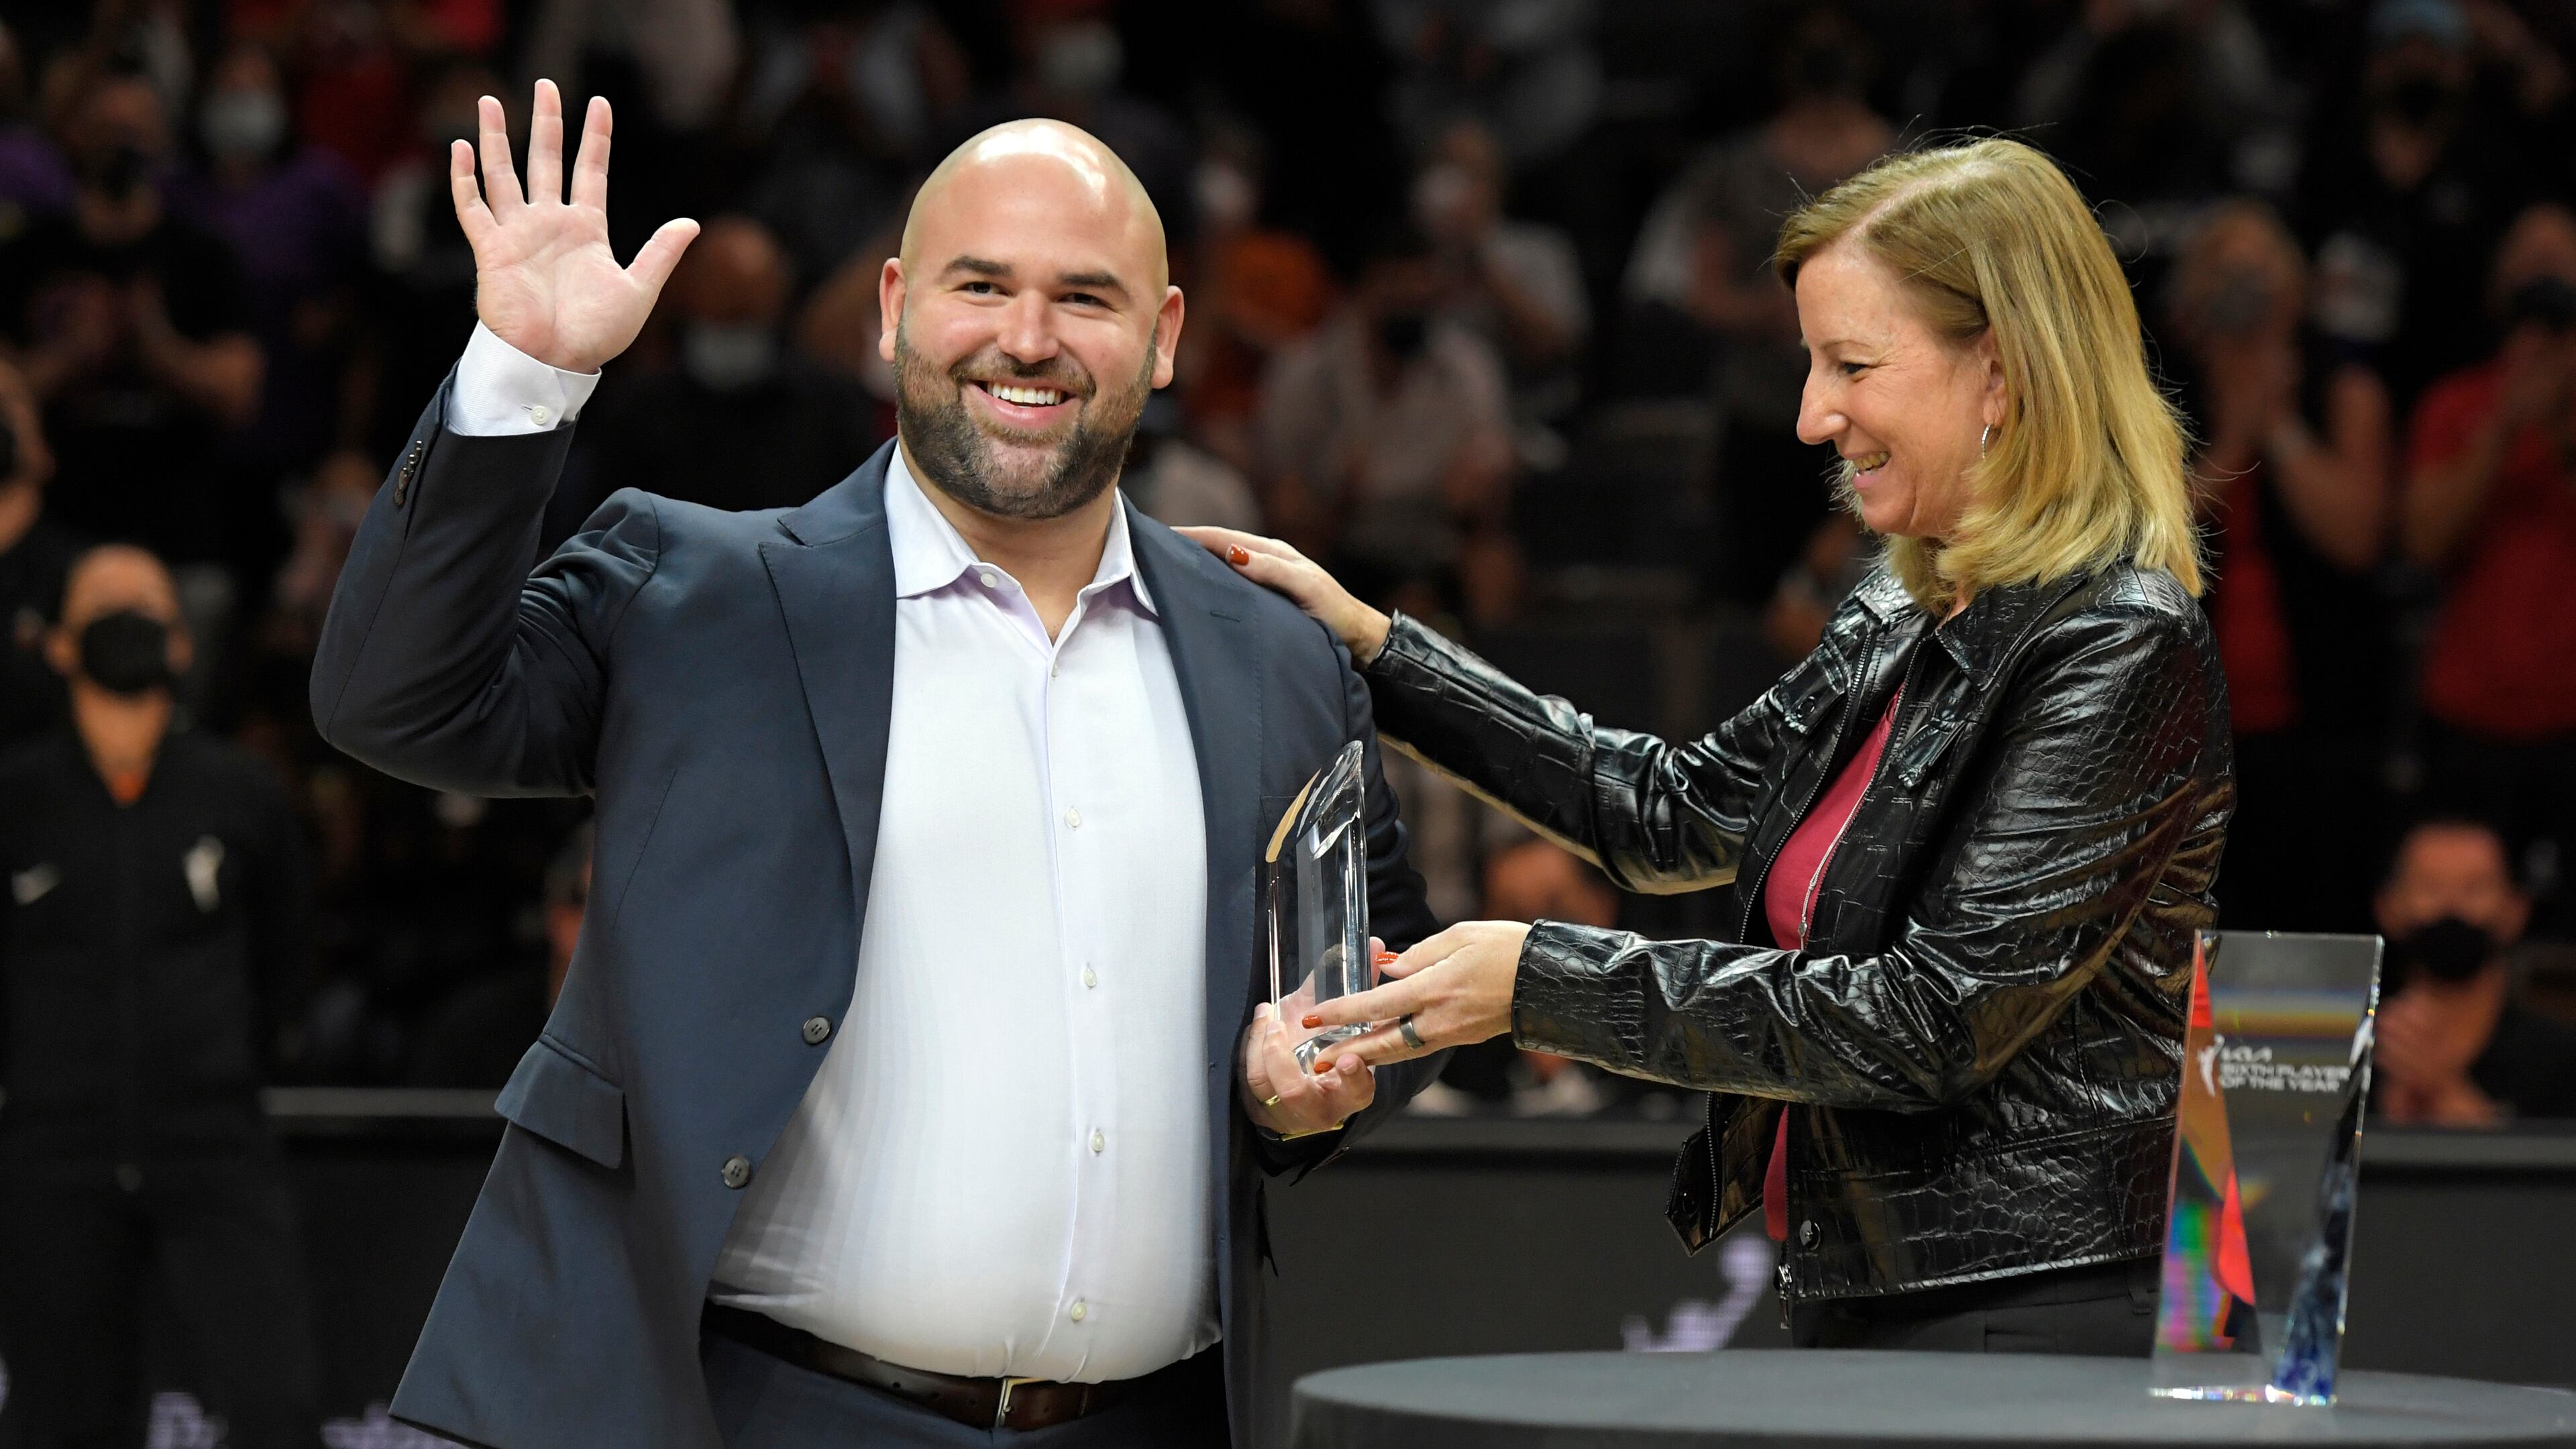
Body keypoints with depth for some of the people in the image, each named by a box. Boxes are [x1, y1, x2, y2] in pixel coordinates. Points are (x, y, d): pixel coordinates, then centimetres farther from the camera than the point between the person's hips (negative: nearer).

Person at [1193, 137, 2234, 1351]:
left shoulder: (2120, 649, -16)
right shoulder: (1902, 620, 13)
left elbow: (1935, 1017, -20)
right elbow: (1682, 811, 23)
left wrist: (1545, 981, -17)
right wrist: (1369, 647, 20)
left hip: (2030, 1330, -9)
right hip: (1859, 1307, 9)